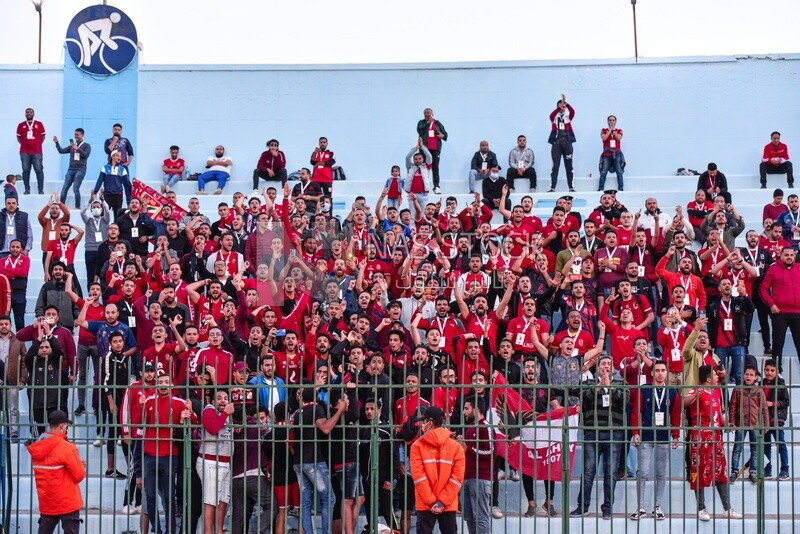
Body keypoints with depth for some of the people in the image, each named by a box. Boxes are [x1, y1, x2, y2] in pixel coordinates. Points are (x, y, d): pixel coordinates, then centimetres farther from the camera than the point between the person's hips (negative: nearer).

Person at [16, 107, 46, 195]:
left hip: (37, 152, -1)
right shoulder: (21, 125, 9)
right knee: (26, 170, 0)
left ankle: (41, 189, -2)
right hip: (24, 152, 1)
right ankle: (27, 189, 3)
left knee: (39, 170, -5)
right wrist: (25, 144, 7)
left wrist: (37, 144, 8)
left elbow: (43, 136, 13)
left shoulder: (39, 124, 7)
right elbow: (18, 137, 16)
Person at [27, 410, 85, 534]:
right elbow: (79, 476, -13)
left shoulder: (36, 448, 3)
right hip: (68, 503, -6)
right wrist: (81, 467, 10)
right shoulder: (67, 448, -17)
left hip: (46, 503, 6)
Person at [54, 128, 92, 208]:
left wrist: (77, 149, -14)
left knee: (75, 189, -17)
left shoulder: (86, 145, 8)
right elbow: (61, 151, 13)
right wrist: (56, 142, 2)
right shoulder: (72, 145, 19)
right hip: (71, 169, 5)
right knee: (64, 189, -4)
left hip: (80, 169, -5)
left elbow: (86, 155, -8)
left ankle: (77, 207, -10)